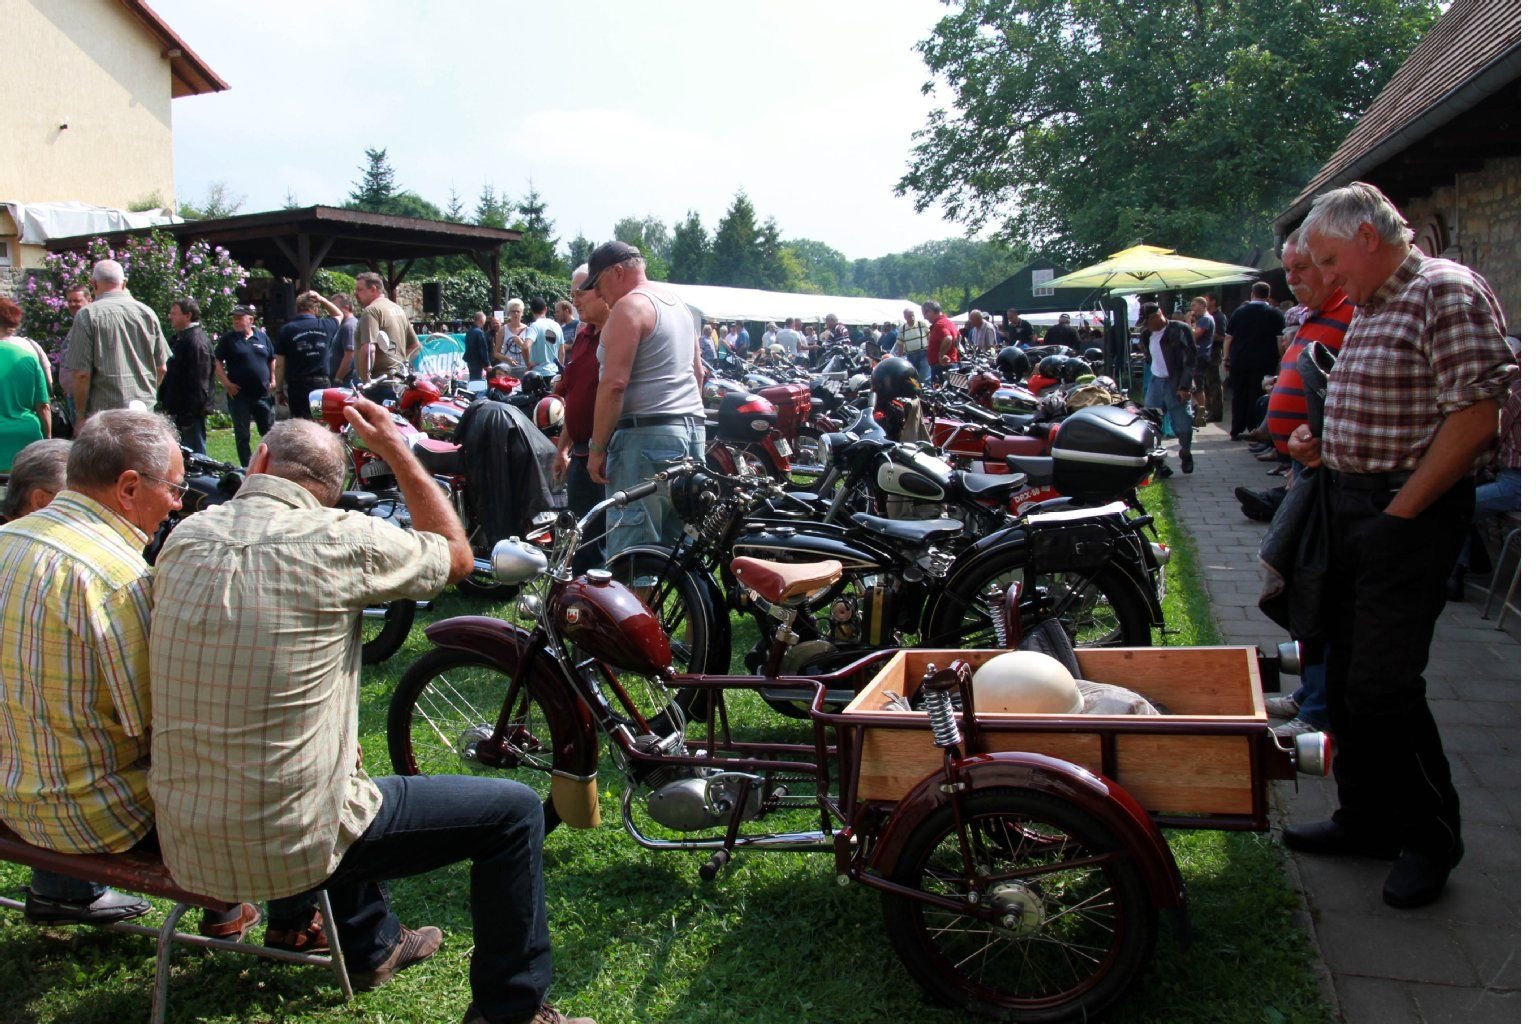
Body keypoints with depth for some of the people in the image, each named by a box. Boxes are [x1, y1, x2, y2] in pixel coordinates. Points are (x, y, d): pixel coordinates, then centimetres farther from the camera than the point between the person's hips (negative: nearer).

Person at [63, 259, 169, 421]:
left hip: (106, 410, -4)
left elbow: (82, 374, -9)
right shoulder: (147, 312, 6)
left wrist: (80, 417, 0)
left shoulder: (88, 315, -6)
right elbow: (161, 368, 10)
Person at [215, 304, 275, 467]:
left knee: (268, 432, 6)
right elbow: (217, 363, 1)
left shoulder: (262, 336, 8)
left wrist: (272, 381, 6)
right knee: (242, 435, 4)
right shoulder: (228, 338, 1)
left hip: (262, 394, 2)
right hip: (239, 394, -2)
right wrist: (227, 383, -9)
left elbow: (272, 360, 16)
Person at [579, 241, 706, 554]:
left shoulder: (629, 306, -9)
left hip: (645, 433, -10)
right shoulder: (677, 301, 19)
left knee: (630, 551, -9)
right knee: (676, 544, 12)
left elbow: (614, 384, -17)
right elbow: (697, 370, 25)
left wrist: (597, 447, -13)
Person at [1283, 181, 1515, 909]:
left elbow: (1477, 416, -20)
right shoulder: (1369, 308, 16)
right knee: (1347, 677, 14)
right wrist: (1323, 446, 6)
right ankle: (1366, 819, 28)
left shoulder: (1446, 292, -12)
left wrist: (1402, 510, -19)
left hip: (1407, 514, -9)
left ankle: (1430, 839, 13)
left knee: (1383, 686, -6)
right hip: (1349, 505, 9)